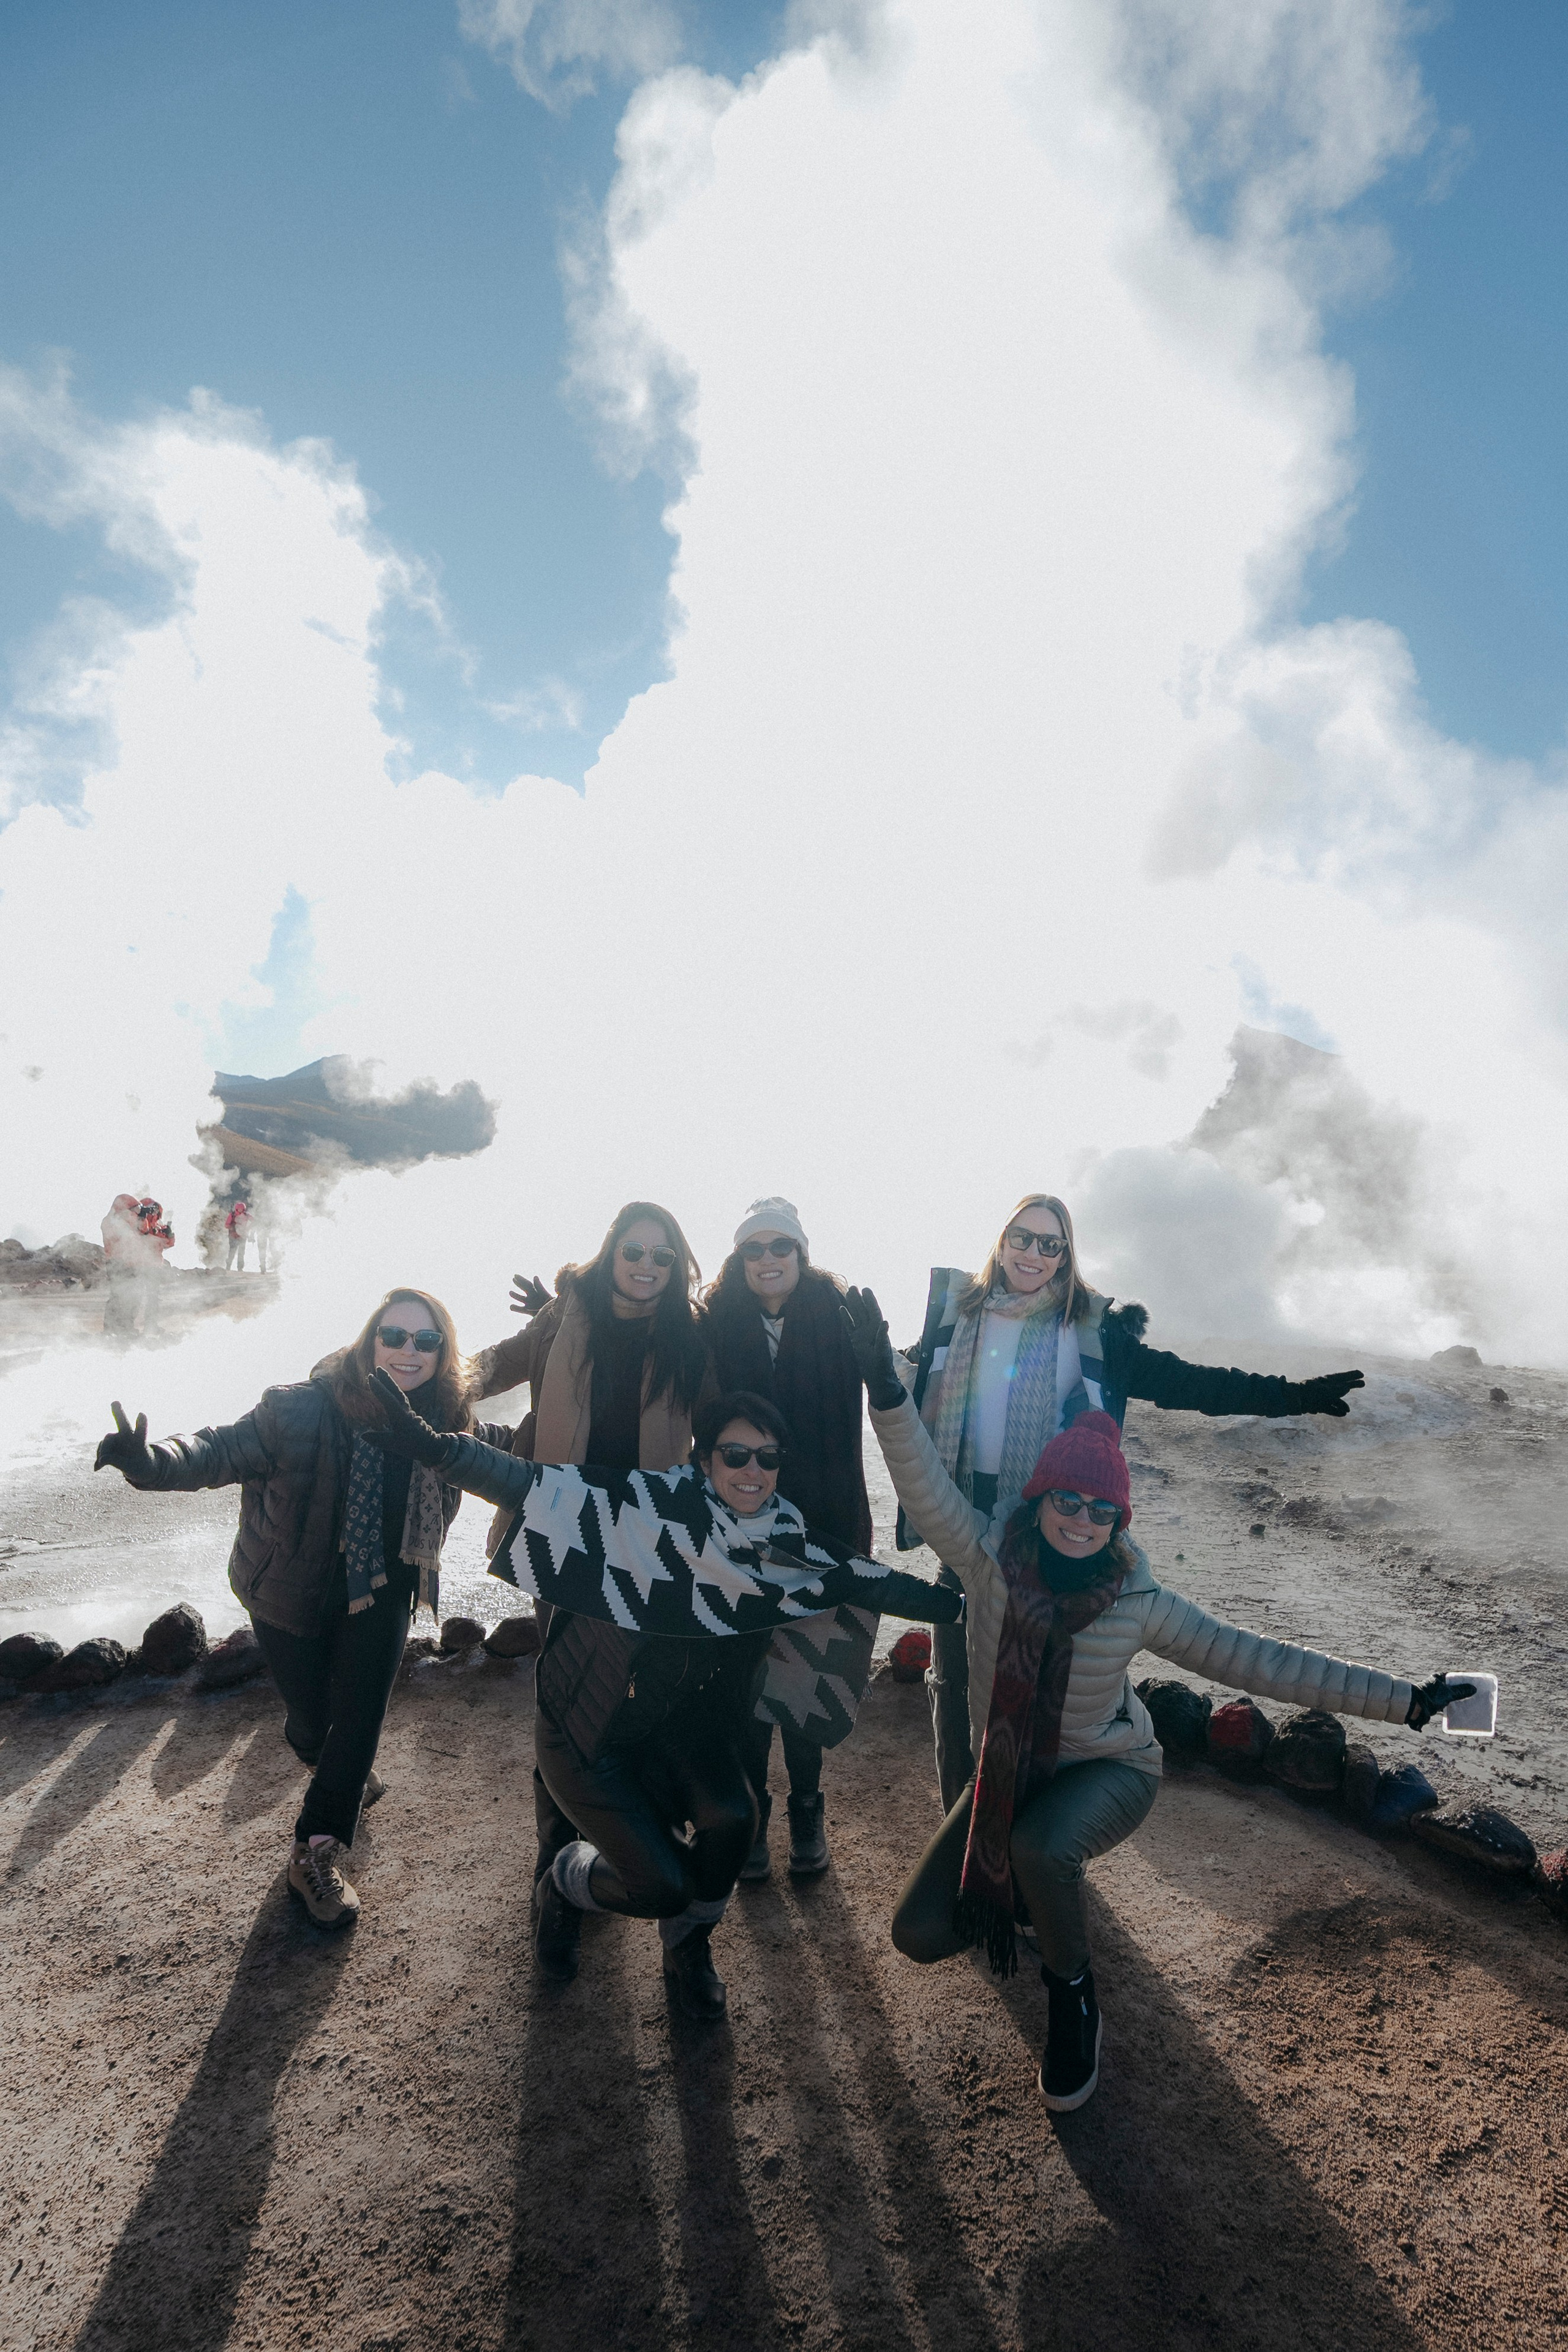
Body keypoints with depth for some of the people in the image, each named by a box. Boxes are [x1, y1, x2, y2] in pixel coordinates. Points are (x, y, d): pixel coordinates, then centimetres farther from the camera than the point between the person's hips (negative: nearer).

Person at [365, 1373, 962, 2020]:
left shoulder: (790, 1546, -9)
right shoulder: (650, 1506, -25)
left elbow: (872, 1581, 1)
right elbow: (528, 1483, -32)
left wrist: (961, 1603, -2)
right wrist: (432, 1445, -45)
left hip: (686, 1723, 4)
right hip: (591, 1721, -4)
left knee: (730, 1818, -23)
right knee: (661, 1887, -14)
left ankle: (688, 1946, 12)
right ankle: (567, 1879, 24)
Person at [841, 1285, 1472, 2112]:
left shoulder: (1138, 1599, -19)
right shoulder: (990, 1558, -20)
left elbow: (1254, 1659, -15)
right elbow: (925, 1484, -33)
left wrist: (1400, 1699, -16)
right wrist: (886, 1386, -49)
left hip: (1109, 1769, -2)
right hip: (1006, 1771, 2)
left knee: (1041, 1846, -35)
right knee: (918, 1934, -2)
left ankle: (1073, 1997, -3)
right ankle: (1019, 1890, 29)